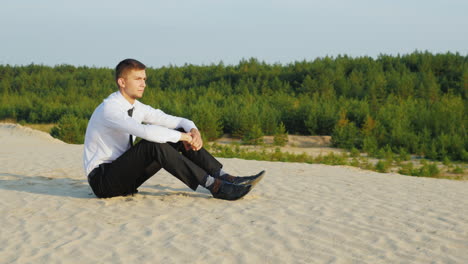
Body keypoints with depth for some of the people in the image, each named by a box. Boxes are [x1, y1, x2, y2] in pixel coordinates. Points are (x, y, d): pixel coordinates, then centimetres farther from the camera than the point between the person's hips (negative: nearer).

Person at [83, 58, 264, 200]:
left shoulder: (136, 108, 7)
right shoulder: (109, 109, -20)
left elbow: (172, 120, 7)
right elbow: (145, 131, -36)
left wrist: (193, 130, -15)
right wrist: (182, 136, -24)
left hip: (124, 175, 8)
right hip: (102, 181, -8)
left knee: (182, 130, -4)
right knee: (153, 144, -32)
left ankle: (225, 178, -12)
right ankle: (214, 186, -31)